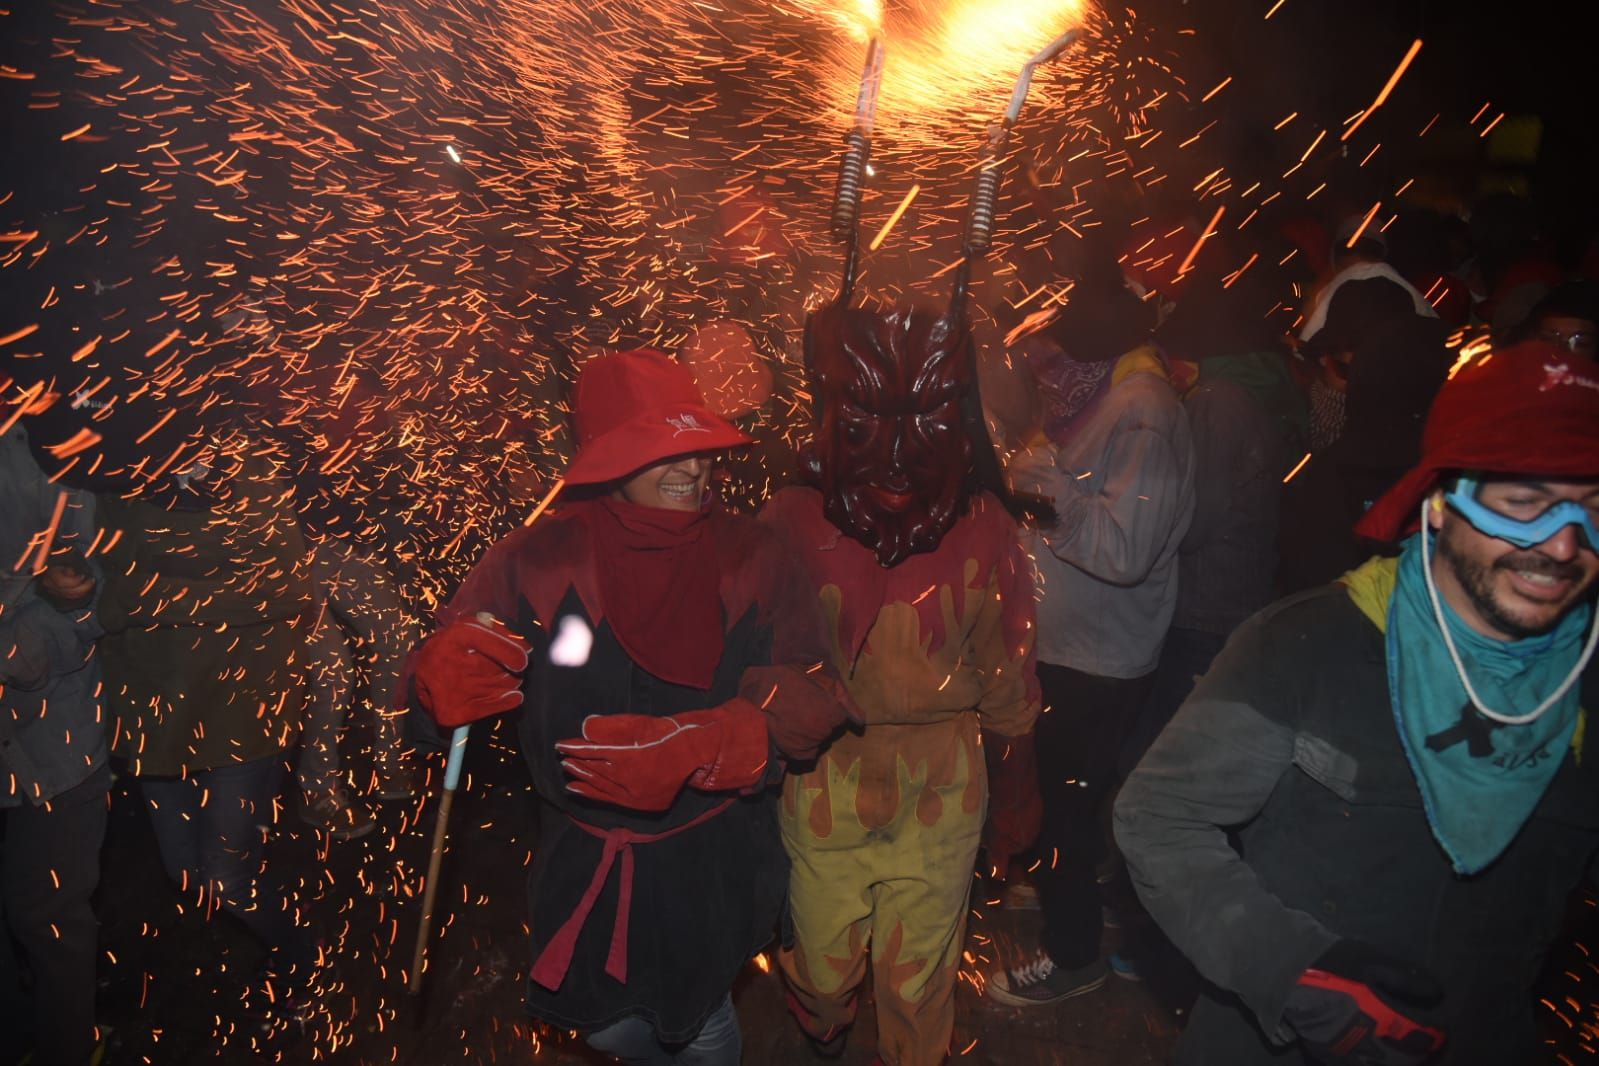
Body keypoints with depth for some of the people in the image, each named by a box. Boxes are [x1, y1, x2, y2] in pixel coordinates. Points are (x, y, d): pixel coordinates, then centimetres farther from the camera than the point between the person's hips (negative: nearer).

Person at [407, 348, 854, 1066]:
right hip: (584, 863, 1)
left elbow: (809, 698, -17)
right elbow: (438, 669, -6)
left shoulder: (749, 556, -13)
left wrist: (691, 748, -33)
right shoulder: (539, 557, -12)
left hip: (711, 862, -1)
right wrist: (448, 672, -32)